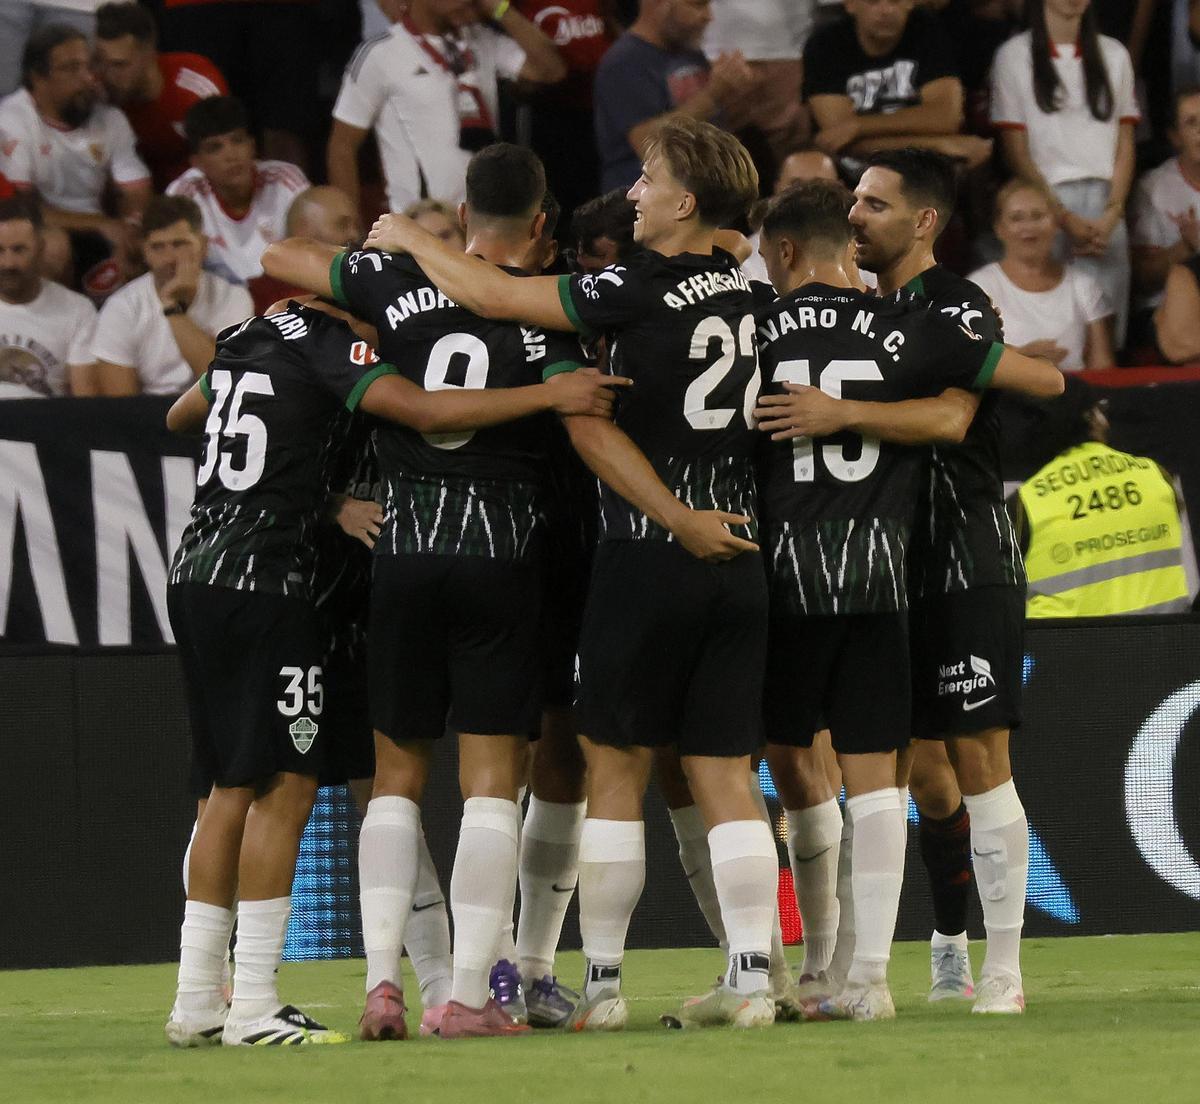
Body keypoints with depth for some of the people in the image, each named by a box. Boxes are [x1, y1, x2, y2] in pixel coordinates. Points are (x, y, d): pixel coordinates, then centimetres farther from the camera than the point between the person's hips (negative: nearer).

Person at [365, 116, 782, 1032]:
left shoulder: (641, 292, -11)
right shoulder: (742, 288, 8)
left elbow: (493, 296, -7)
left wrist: (408, 238, 8)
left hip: (649, 553, -5)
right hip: (741, 557, 5)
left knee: (615, 769, 3)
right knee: (725, 776, 6)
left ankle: (603, 982, 5)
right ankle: (751, 978, 0)